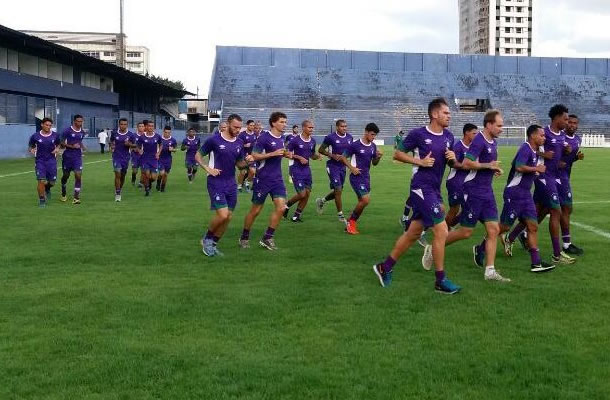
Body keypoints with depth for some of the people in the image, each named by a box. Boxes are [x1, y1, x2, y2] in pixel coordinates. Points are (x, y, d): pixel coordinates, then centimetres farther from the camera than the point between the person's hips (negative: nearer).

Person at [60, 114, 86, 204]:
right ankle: (63, 194, 36)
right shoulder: (67, 131, -9)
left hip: (78, 157, 3)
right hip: (67, 156, -3)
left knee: (78, 175, -12)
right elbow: (62, 143, -7)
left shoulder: (82, 132, 8)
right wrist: (72, 146, -20)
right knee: (66, 175, 11)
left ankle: (76, 197, -10)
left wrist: (83, 146, 5)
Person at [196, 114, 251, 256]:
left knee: (228, 217, 6)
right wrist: (208, 168, -14)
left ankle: (213, 245, 22)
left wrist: (246, 160, -6)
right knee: (222, 215, -16)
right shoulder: (214, 140, -10)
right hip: (216, 183, -6)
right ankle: (206, 239, 10)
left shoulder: (239, 143, 6)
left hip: (231, 184, 6)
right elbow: (198, 155, 0)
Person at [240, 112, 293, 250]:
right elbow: (254, 155, -15)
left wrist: (286, 155, 5)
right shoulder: (264, 137, -13)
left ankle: (267, 238, 4)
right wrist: (273, 153, -23)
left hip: (277, 179, 6)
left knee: (281, 207, -7)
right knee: (255, 210, 4)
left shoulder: (282, 138, 10)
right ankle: (244, 238, 22)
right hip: (263, 179, -6)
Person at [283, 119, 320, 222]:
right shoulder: (295, 140, -13)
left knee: (307, 194, 2)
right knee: (302, 194, -11)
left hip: (306, 169, 7)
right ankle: (287, 205, 17)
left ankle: (296, 216, 16)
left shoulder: (313, 141, 6)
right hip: (296, 170, -7)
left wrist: (317, 156, -5)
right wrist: (299, 157, -17)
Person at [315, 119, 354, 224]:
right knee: (338, 190, -10)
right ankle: (340, 215, 0)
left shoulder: (349, 137, 4)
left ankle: (321, 201, 38)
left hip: (343, 166, 6)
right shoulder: (330, 137, -12)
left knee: (337, 191, 12)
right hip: (333, 166, -6)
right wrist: (332, 155, -17)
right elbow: (320, 150, -5)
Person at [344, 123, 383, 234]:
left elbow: (374, 163, 15)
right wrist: (352, 168, -17)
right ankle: (351, 221, 2)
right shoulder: (355, 145, -11)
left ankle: (351, 224, 21)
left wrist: (378, 157, -6)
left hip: (366, 177, 7)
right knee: (366, 200, -16)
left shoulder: (373, 146, 7)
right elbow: (344, 157, -4)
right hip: (356, 177, -7)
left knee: (362, 202, 8)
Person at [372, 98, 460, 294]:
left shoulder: (448, 136, 11)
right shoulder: (418, 134, -9)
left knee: (413, 233, 12)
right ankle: (440, 281, -2)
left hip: (434, 190, 8)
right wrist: (420, 161, -13)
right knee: (441, 230, -12)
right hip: (422, 187, -8)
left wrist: (452, 158, -2)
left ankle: (385, 267, 25)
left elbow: (451, 163, 22)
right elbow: (397, 154, -2)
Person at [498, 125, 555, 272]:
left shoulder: (534, 151, 14)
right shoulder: (526, 148, -15)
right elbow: (519, 167, -29)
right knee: (505, 226, -2)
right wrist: (537, 168, -17)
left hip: (526, 193, 9)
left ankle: (536, 263, 3)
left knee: (533, 226, 3)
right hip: (514, 192, -9)